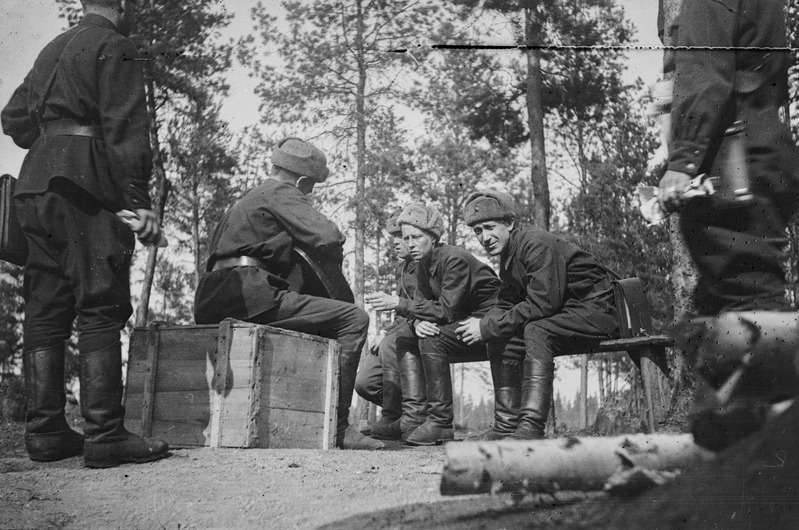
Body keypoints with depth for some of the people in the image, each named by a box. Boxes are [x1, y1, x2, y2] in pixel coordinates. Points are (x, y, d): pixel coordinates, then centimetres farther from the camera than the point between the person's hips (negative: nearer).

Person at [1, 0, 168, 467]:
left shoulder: (52, 50, 24)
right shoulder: (115, 47, -2)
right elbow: (125, 127, -12)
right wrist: (139, 200, -16)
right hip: (84, 185, -8)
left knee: (46, 312, 6)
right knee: (102, 310, -10)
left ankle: (45, 432, 8)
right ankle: (105, 435, -12)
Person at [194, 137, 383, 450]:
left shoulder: (250, 199, 31)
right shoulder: (281, 193, 1)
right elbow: (327, 238, -13)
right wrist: (333, 268, 9)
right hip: (248, 294, -10)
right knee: (353, 319, -13)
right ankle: (335, 426, -15)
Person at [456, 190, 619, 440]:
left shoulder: (537, 244, -21)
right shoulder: (508, 255, 9)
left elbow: (541, 304, -28)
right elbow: (505, 305, 9)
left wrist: (488, 328, -25)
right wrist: (481, 324, -13)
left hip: (595, 309, -10)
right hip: (563, 314, 10)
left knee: (536, 331, -32)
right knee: (500, 341, -2)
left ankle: (531, 427, -36)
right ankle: (506, 426, 1)